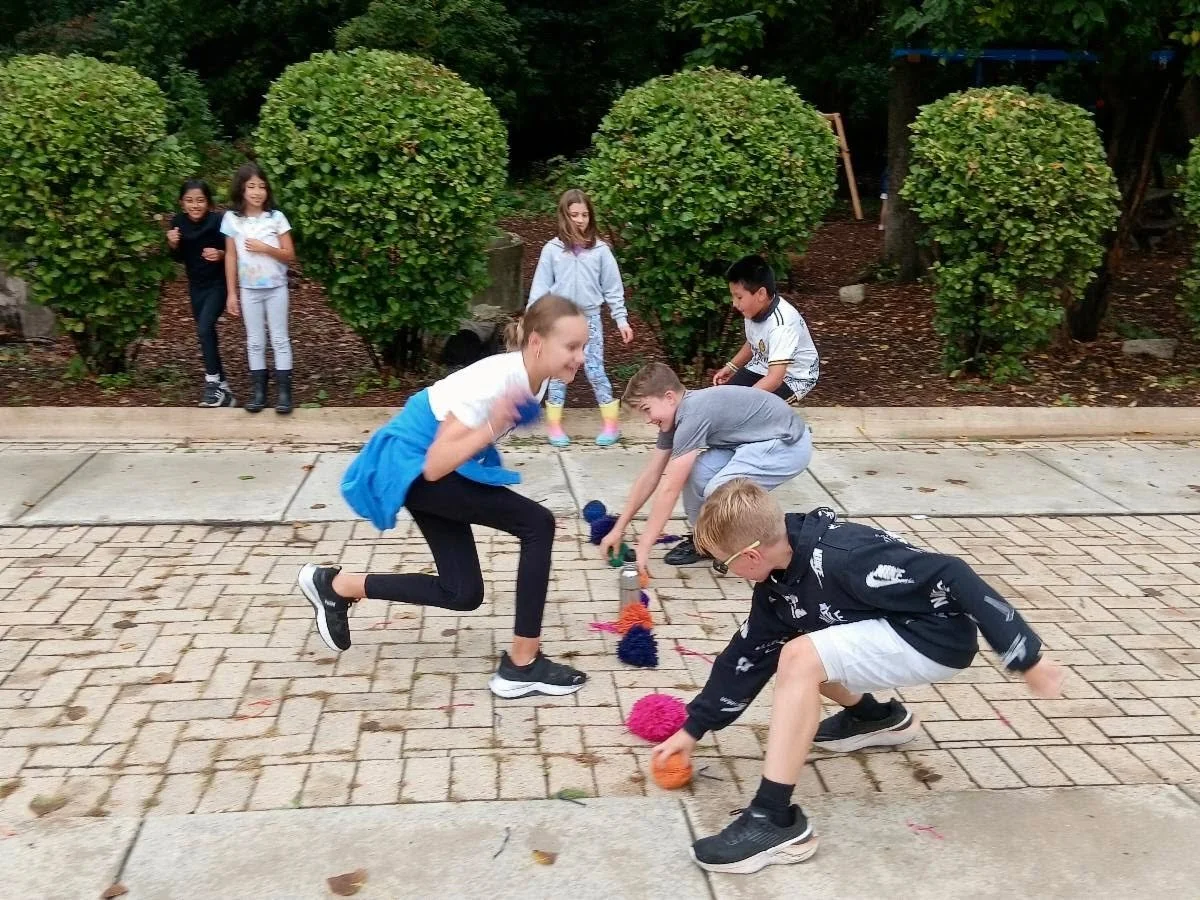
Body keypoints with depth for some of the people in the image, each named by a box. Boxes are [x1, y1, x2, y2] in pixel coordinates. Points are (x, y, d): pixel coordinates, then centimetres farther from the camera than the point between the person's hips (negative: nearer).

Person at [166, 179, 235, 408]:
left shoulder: (217, 221, -18)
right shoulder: (178, 222, -4)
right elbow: (179, 258, 6)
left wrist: (220, 254, -31)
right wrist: (173, 244, -13)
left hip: (218, 284, -6)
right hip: (196, 285, 6)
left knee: (204, 329, -19)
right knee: (207, 333, 11)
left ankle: (213, 382, -5)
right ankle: (223, 388, 22)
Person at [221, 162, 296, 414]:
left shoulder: (276, 217, -5)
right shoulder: (232, 219, -1)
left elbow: (290, 255, -4)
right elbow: (230, 257, 2)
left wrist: (264, 248, -19)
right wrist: (231, 293, 0)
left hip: (276, 288, -1)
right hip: (249, 290, 1)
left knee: (280, 339, 3)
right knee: (255, 341, 8)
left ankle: (283, 391, 6)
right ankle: (258, 390, 14)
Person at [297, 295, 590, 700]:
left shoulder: (532, 377, -5)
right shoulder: (494, 381, -30)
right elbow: (435, 466, -34)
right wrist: (490, 430, -43)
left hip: (436, 467, 9)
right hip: (411, 465, -9)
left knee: (462, 594, 12)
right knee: (537, 525, -20)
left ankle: (336, 585, 24)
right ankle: (522, 666, -10)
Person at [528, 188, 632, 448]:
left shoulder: (600, 250, 0)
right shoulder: (552, 249, -1)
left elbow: (613, 288, 4)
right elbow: (540, 287, 0)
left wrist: (621, 319, 2)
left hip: (590, 318, 0)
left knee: (595, 371, -1)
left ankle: (611, 422, 8)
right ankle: (554, 425, 14)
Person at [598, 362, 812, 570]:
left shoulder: (693, 414, -26)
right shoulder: (675, 414, 2)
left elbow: (670, 489, -25)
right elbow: (650, 476, 9)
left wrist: (644, 547, -21)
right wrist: (619, 529, 9)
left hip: (788, 444, -9)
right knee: (695, 473, -8)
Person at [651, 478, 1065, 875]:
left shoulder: (840, 555, -29)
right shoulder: (778, 578, -1)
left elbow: (952, 578, -28)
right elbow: (747, 654, 9)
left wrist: (1027, 659, -23)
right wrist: (694, 727, 12)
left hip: (937, 636, -9)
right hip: (895, 630, 10)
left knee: (798, 659, -26)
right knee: (779, 648, 14)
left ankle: (774, 820, -21)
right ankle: (876, 717, 30)